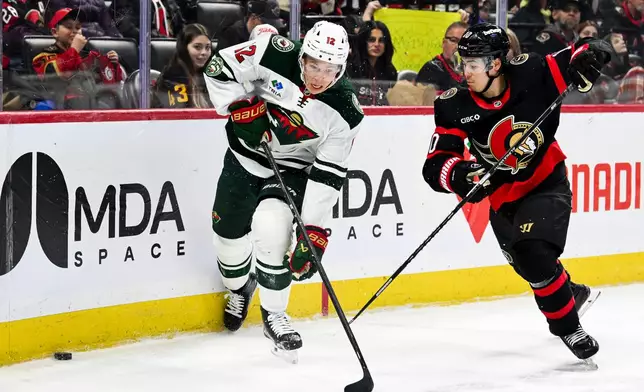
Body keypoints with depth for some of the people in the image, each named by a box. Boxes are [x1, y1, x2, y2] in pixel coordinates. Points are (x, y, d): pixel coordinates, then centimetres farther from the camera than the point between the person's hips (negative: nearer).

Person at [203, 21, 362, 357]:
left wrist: (314, 230, -25)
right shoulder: (275, 56, -24)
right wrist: (242, 106, -24)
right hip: (246, 154, 2)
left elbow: (327, 175, -21)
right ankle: (239, 289, 46)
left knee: (272, 227, -26)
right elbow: (220, 67, -13)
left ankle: (274, 314, -4)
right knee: (229, 230, 10)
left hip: (293, 169, -2)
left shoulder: (345, 113, -24)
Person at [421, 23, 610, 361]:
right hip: (504, 197, 4)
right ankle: (573, 294, 45)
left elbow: (587, 52, -11)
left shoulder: (530, 75, -21)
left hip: (548, 184, -4)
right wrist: (459, 174, -40)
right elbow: (435, 165, -19)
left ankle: (567, 327, -5)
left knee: (535, 254, -23)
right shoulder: (455, 108, -17)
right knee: (532, 267, 14)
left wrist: (585, 59, -34)